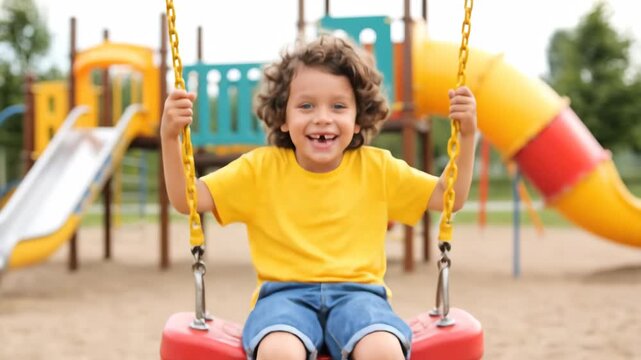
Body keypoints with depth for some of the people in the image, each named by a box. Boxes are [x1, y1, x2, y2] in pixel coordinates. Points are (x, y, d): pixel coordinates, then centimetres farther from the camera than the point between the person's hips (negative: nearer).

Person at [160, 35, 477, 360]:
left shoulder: (376, 168, 10)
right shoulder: (262, 167, 6)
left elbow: (449, 197, 14)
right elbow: (187, 199, 3)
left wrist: (466, 136, 1)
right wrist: (170, 138, -12)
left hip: (358, 293, 1)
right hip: (284, 295, 0)